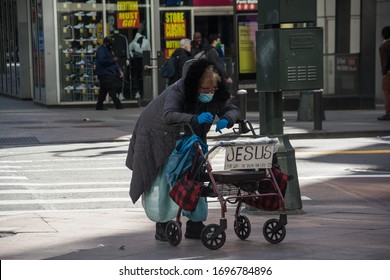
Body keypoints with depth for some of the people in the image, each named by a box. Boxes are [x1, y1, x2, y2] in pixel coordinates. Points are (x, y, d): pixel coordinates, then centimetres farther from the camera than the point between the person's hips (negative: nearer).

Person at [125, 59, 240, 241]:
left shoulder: (216, 95, -11)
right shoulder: (177, 91, -30)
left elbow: (232, 109, -6)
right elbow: (168, 116, -45)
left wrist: (226, 120, -31)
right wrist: (195, 119, -58)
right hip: (158, 136, -5)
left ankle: (195, 226, 4)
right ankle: (162, 228, 2)